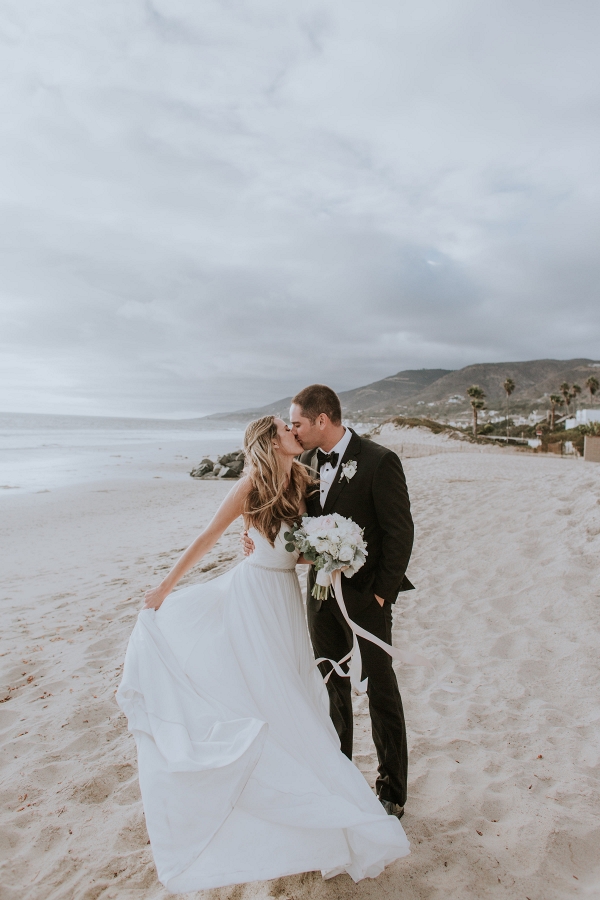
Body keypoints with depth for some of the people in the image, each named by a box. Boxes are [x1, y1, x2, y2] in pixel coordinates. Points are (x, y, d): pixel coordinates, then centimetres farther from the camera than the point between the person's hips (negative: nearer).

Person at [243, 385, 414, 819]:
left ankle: (392, 791, 30)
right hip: (322, 591, 6)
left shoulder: (378, 461, -17)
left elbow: (400, 531, -16)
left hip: (366, 595, -6)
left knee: (380, 690, 11)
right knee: (332, 687, 19)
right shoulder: (308, 460, 2)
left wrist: (381, 592, -15)